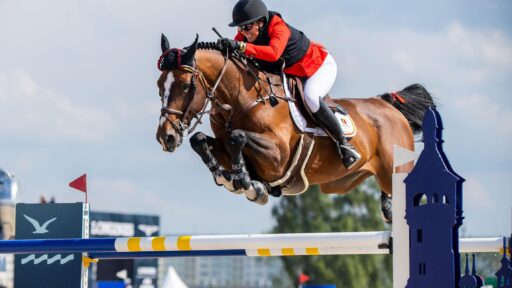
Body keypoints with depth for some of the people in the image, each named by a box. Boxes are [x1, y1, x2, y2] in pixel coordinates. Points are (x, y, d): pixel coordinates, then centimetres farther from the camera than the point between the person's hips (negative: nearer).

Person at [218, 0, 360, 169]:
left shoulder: (279, 29, -35)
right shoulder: (245, 35, -12)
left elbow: (273, 53, -54)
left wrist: (241, 47, -62)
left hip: (321, 66, -9)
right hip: (292, 75, 9)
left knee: (310, 97, -34)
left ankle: (343, 144, -22)